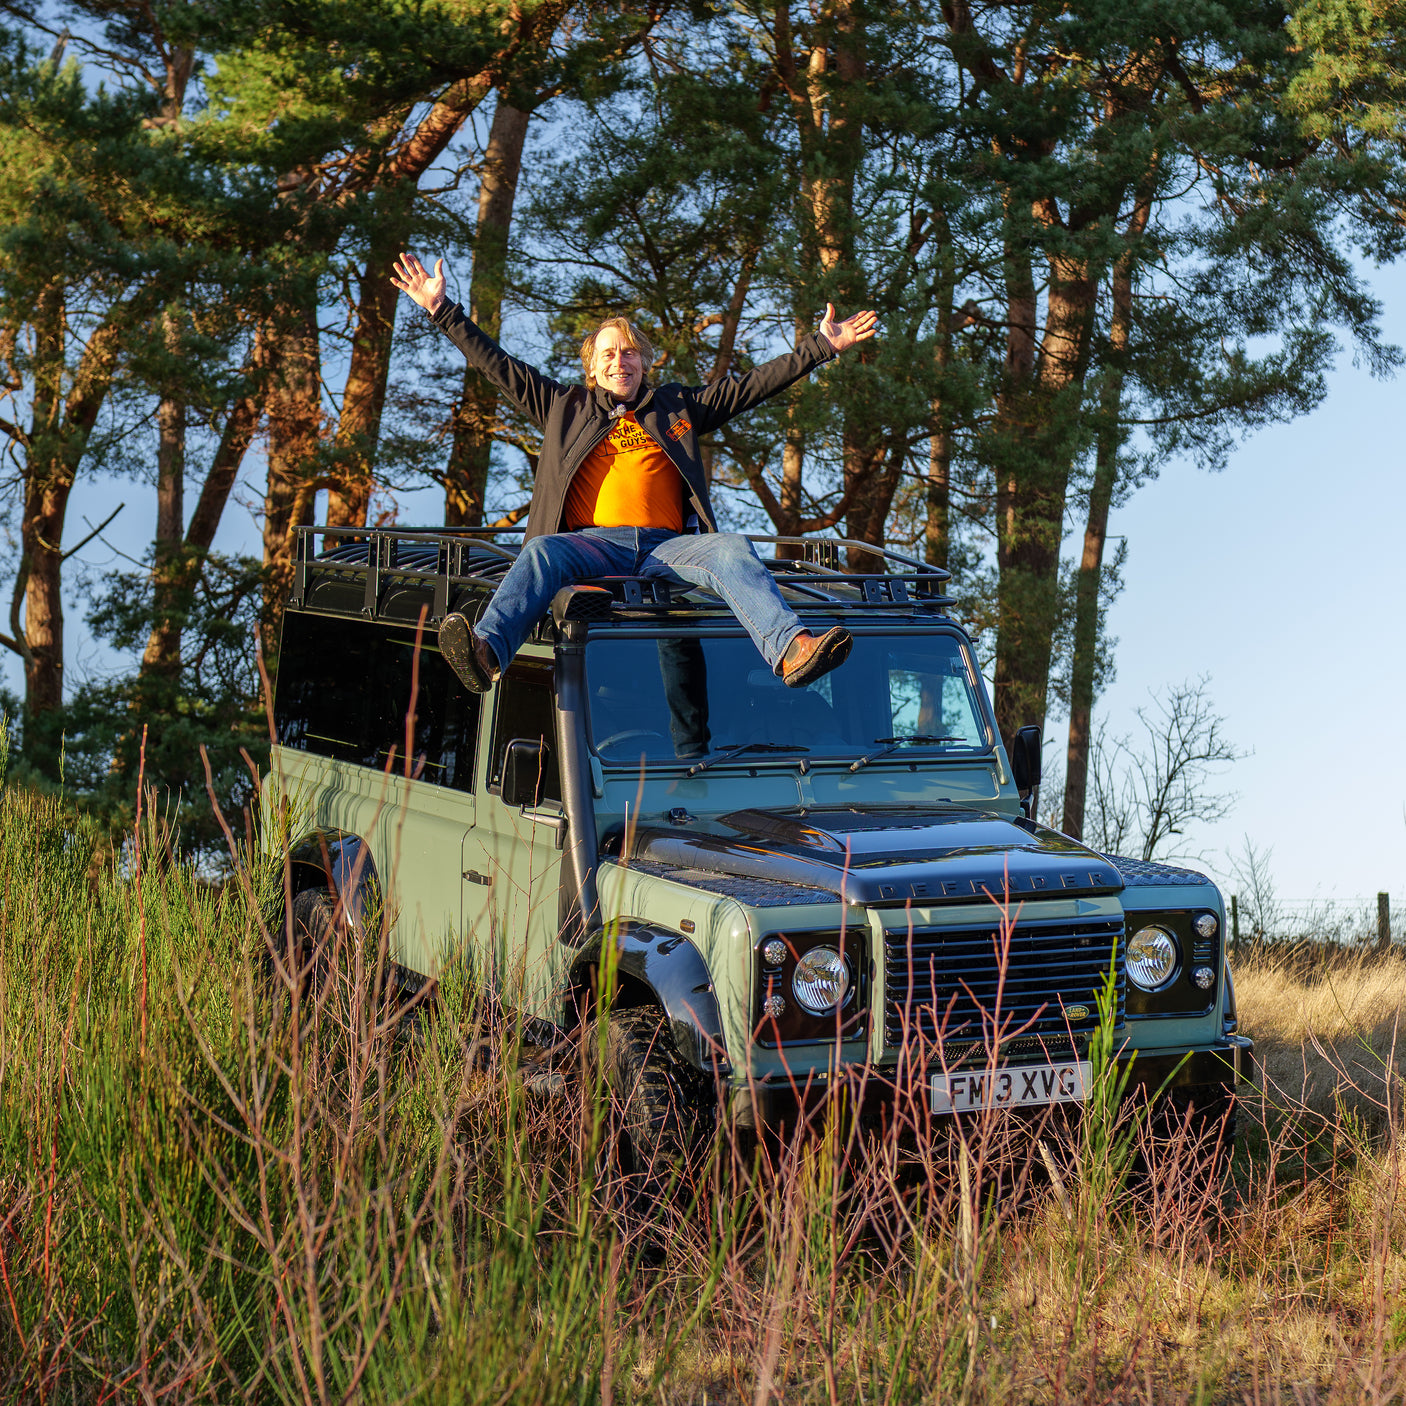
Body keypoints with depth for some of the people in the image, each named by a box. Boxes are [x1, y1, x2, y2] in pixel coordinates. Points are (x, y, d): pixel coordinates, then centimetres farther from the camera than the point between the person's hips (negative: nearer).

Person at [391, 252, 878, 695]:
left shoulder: (675, 407, 28)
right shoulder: (566, 409, 27)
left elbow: (752, 384, 25)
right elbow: (496, 364, 26)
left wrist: (821, 346, 21)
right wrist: (441, 311, 21)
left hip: (667, 545, 1)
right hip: (593, 543, -1)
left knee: (732, 550, -30)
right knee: (541, 552, -34)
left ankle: (791, 651, -53)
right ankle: (486, 654, -59)